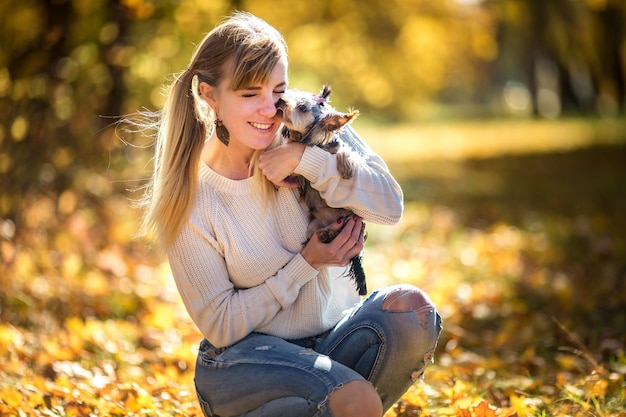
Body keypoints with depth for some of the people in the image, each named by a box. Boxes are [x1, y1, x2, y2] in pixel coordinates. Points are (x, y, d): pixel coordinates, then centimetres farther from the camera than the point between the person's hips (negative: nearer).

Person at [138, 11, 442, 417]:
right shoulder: (189, 201, -14)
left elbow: (390, 204, -16)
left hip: (332, 338, 4)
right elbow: (221, 326, -11)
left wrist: (305, 159, -25)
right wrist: (307, 263, -18)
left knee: (411, 308, -25)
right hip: (242, 358, -4)